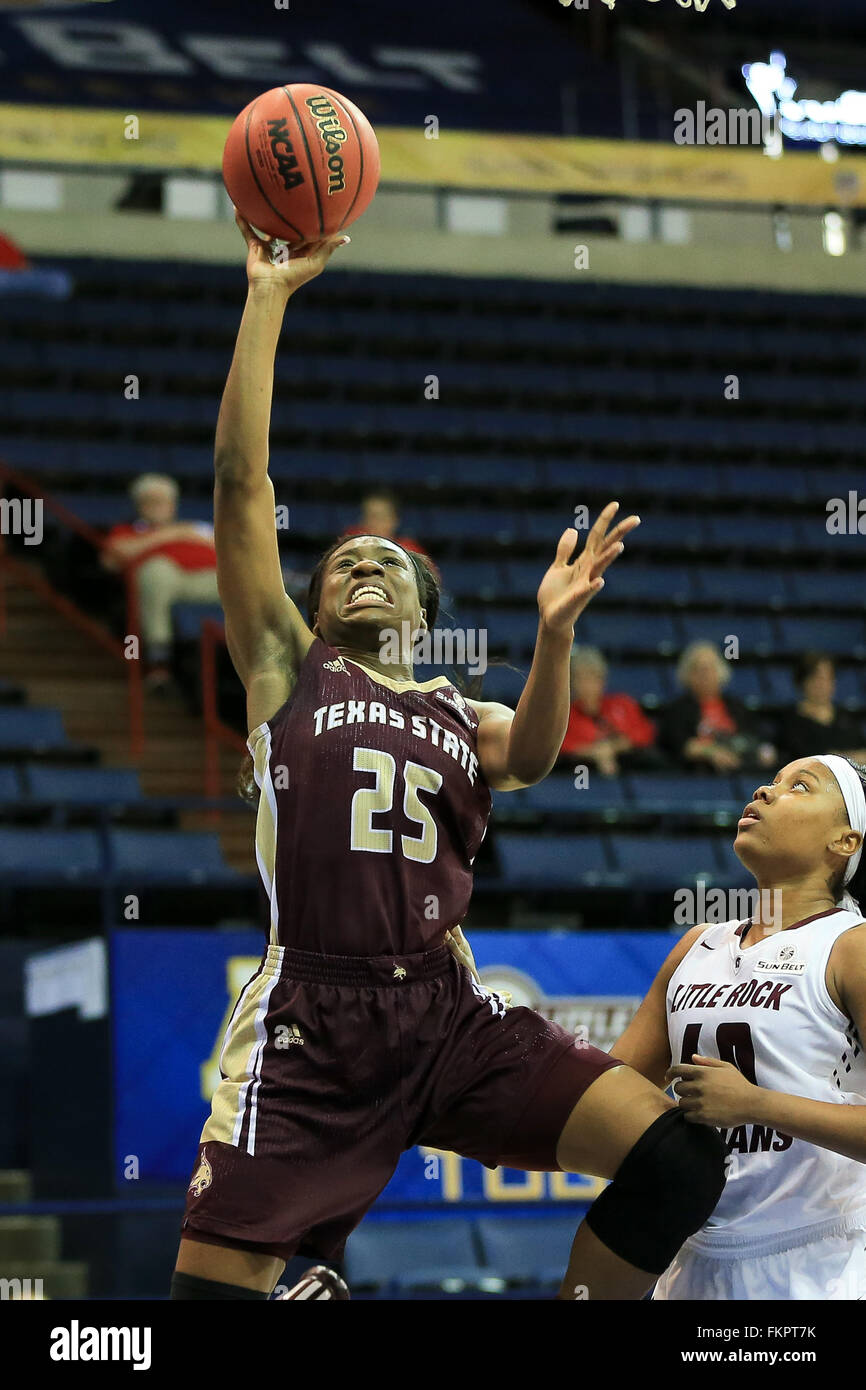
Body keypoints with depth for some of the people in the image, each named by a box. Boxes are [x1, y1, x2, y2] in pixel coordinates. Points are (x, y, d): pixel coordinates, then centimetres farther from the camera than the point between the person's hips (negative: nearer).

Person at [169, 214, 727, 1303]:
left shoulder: (466, 715, 19)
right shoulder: (287, 671, 12)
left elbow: (532, 755, -6)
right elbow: (241, 483, 3)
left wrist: (554, 631, -25)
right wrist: (267, 299, -1)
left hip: (452, 1017, 3)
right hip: (310, 1024, -2)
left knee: (678, 1163, -13)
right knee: (210, 1291, -13)